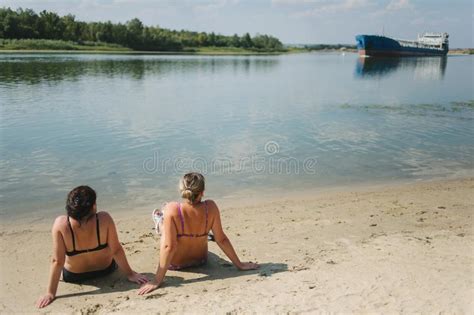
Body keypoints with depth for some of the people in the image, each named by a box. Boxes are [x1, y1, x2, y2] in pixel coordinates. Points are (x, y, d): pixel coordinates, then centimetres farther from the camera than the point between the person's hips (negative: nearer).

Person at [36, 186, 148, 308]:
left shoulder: (60, 224, -29)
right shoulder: (104, 218, -28)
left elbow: (57, 261, -25)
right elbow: (116, 250, -20)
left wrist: (51, 293, -16)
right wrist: (129, 273, -8)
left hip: (74, 276, 0)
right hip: (105, 270, 0)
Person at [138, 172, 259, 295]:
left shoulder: (172, 209, -33)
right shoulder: (210, 207, -25)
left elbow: (169, 246, -33)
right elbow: (221, 239, -19)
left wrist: (157, 281, -28)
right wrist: (239, 264, -6)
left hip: (175, 264, -2)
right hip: (200, 261, 2)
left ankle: (160, 221, 62)